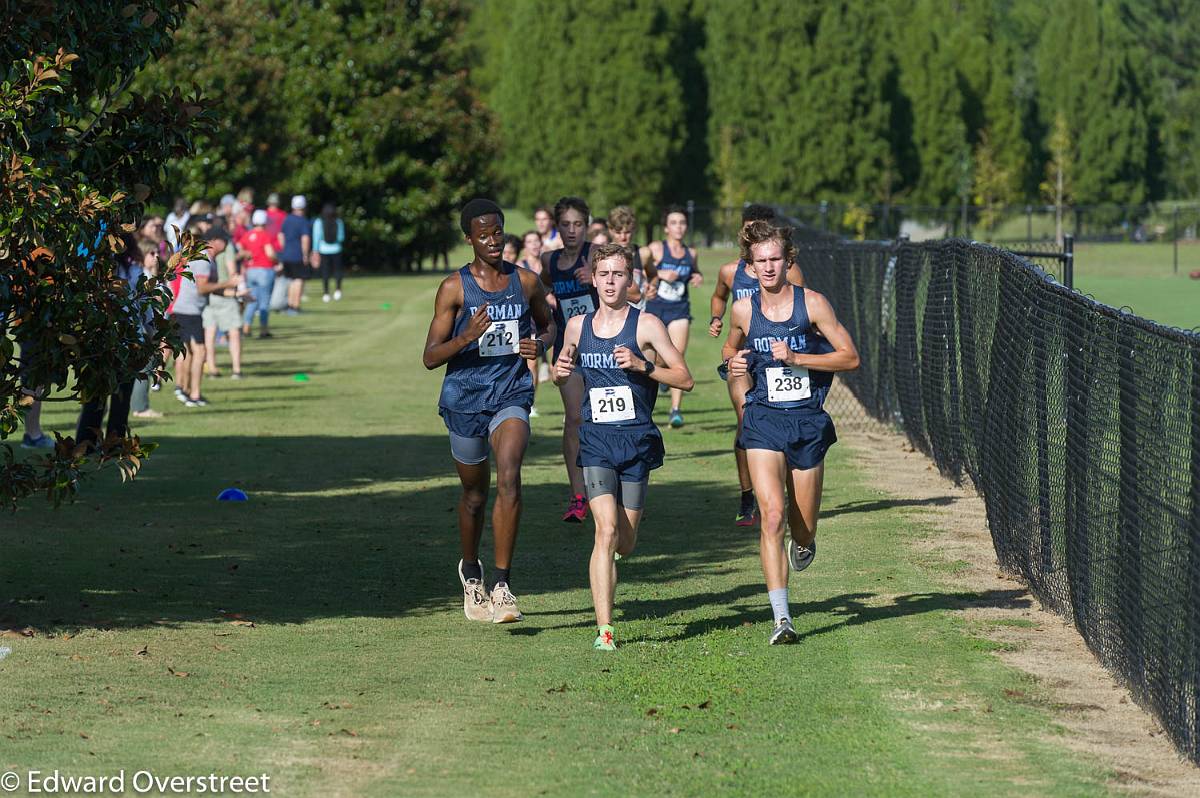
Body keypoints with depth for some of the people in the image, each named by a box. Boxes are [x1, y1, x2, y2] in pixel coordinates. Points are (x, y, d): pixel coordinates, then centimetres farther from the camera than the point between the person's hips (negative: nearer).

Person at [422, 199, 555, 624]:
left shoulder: (526, 281, 3)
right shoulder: (454, 288, -5)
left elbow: (548, 324, 22)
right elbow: (430, 357, -7)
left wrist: (541, 343, -2)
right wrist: (466, 337, -25)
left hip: (511, 397, 0)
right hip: (465, 399, 0)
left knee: (509, 479, -22)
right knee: (474, 494, 13)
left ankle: (502, 584, -20)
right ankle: (470, 571, 40)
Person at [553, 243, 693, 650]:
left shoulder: (646, 324, -3)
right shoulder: (577, 326, 7)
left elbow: (685, 379, -4)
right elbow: (562, 373, 25)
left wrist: (641, 365, -18)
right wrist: (561, 371, 1)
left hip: (637, 439, -1)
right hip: (596, 439, 1)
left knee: (624, 543, 7)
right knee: (606, 530, -17)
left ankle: (607, 557, 46)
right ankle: (604, 629, -17)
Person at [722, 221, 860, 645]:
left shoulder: (812, 303, -6)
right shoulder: (743, 310, 2)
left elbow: (850, 357, -6)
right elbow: (730, 346, 24)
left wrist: (796, 357, -16)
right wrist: (734, 363, 0)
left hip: (808, 422, 0)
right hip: (764, 421, 0)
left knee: (803, 530, 9)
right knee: (772, 515, -18)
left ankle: (802, 544, 50)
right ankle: (781, 618, -19)